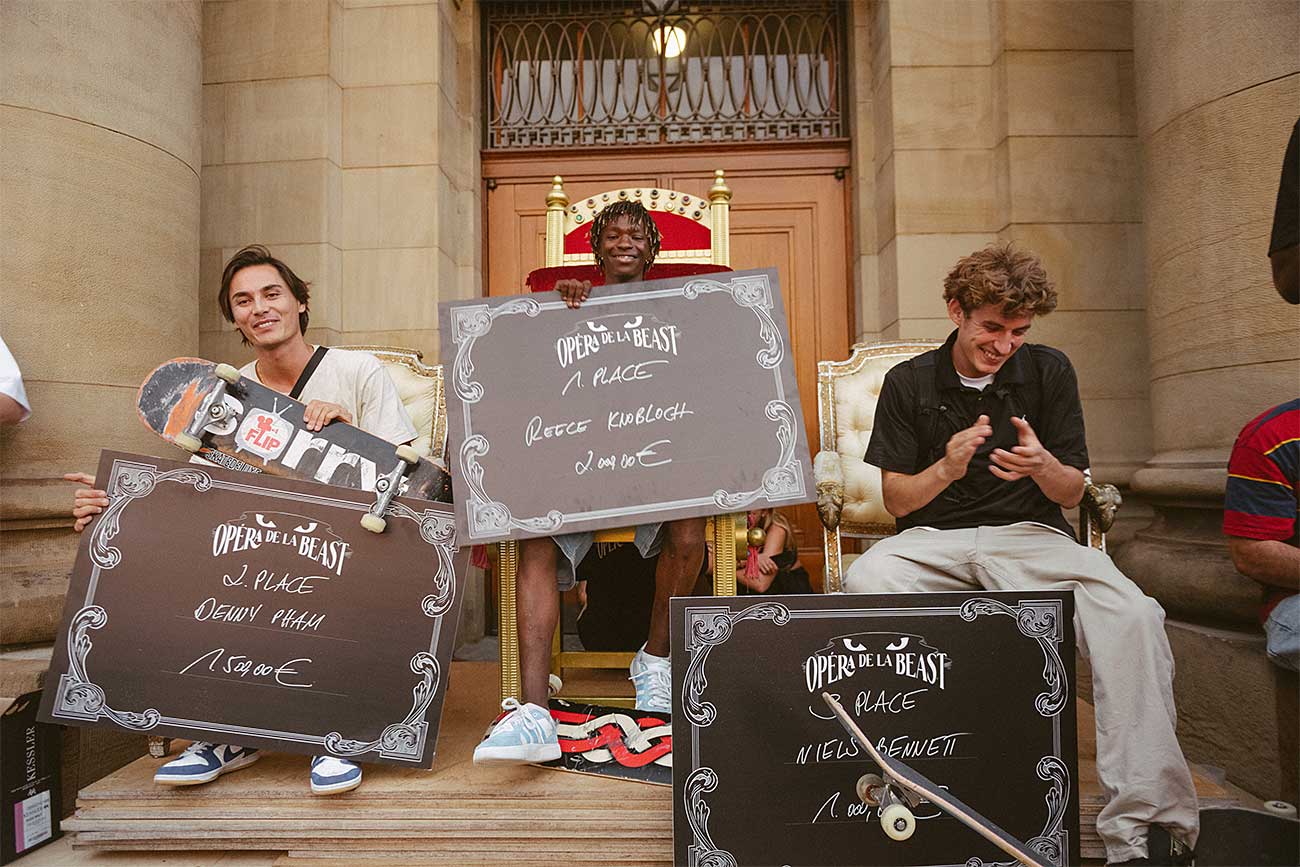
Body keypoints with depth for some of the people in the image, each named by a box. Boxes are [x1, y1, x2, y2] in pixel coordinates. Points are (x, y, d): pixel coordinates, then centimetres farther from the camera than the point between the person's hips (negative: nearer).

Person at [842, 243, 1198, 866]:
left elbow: (1072, 494, 7)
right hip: (933, 540, 0)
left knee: (1133, 615, -30)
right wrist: (946, 469, -18)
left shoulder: (1048, 371, 7)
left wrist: (1042, 464, -18)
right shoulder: (908, 383, 4)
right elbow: (896, 501, 3)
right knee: (864, 581, -35)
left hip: (1031, 535, 1)